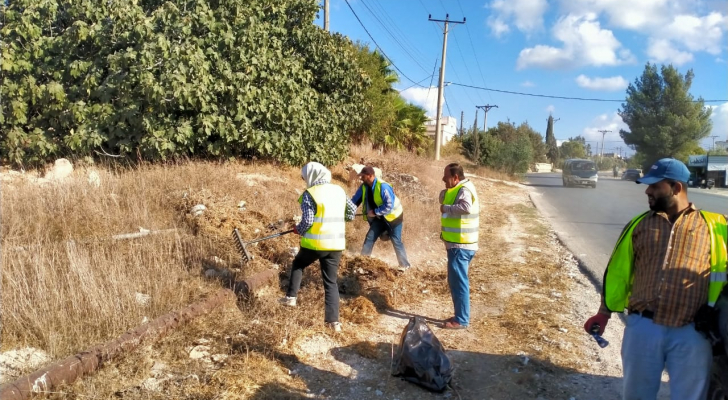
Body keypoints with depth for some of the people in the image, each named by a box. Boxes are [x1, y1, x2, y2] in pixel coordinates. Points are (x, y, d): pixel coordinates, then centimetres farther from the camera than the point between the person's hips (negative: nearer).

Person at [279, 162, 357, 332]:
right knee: (331, 281, 10)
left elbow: (307, 221, -15)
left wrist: (298, 230, 5)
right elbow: (352, 210, 16)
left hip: (315, 242, -4)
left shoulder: (309, 194, -10)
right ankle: (333, 320, 6)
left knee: (298, 265, 26)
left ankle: (290, 297, 27)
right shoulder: (339, 191, 7)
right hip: (336, 243, 4)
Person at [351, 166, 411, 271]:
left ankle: (405, 266, 9)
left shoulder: (383, 186, -30)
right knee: (370, 237, -2)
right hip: (379, 217, 7)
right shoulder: (364, 187, -7)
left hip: (393, 216, -7)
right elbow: (355, 200, 0)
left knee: (396, 241, -3)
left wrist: (375, 212, -29)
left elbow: (389, 206, -32)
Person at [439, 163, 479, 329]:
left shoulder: (464, 190, -18)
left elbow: (466, 207, -36)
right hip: (458, 243, 11)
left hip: (460, 245, -11)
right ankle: (460, 316, 26)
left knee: (458, 281, -5)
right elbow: (443, 200, 21)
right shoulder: (457, 189, 13)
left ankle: (461, 320, 2)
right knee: (456, 281, 17)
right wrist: (445, 192, 2)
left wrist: (446, 208, -23)